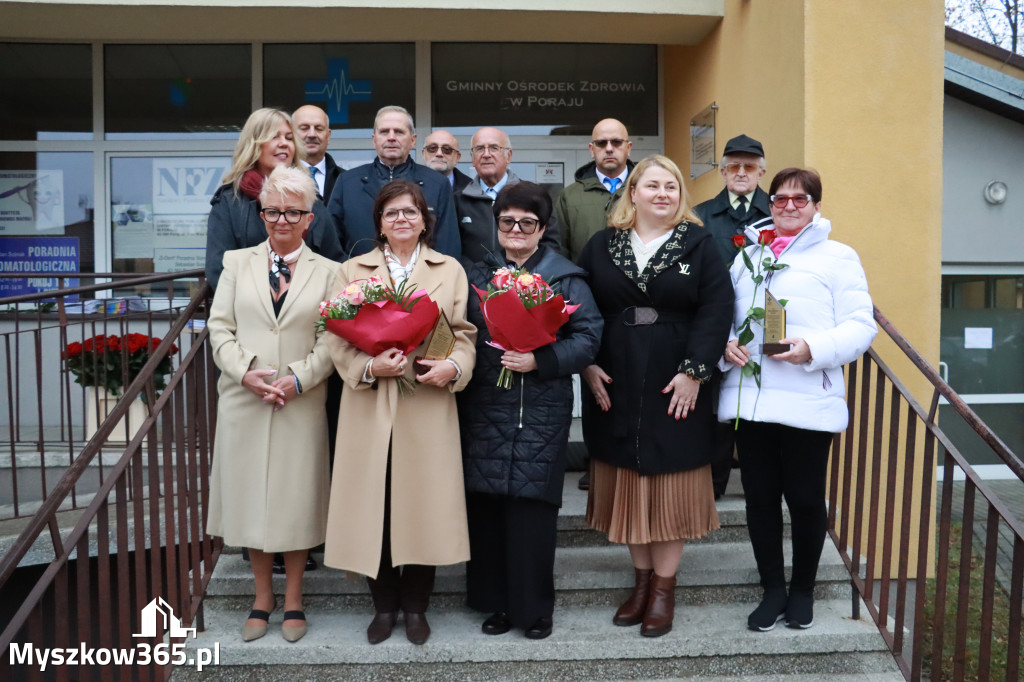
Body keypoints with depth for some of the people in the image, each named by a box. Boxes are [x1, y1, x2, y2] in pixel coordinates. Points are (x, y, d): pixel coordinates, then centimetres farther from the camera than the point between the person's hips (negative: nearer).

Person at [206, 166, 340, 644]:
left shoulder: (327, 271, 5)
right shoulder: (236, 262, 9)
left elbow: (332, 340, -1)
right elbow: (220, 327, 3)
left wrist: (297, 378, -14)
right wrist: (246, 372, -11)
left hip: (302, 403, -1)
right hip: (243, 401, 2)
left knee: (295, 497, 5)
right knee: (250, 496, 8)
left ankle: (293, 600, 21)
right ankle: (262, 599, 24)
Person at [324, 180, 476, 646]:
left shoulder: (450, 270, 10)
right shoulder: (352, 271, 10)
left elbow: (465, 334, 5)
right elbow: (338, 338, 2)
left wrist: (454, 366, -15)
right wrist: (369, 367, -16)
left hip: (428, 407, 0)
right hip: (370, 407, 0)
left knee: (423, 501, 4)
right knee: (374, 504, 4)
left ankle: (415, 607, 22)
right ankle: (384, 605, 23)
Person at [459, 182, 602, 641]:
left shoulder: (565, 277, 5)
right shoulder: (476, 275, 14)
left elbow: (588, 335, -4)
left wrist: (541, 361, -15)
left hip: (542, 411, -2)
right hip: (484, 408, 3)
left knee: (532, 501, -1)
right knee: (486, 501, 4)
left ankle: (534, 606, 15)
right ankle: (496, 601, 21)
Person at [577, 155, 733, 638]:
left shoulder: (699, 245, 2)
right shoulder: (601, 246, 7)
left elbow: (716, 309, -7)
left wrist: (694, 371, -15)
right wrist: (587, 365, -5)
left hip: (676, 389, -2)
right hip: (615, 389, 2)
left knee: (671, 488, 4)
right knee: (627, 488, 9)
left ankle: (664, 588, 18)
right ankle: (642, 578, 26)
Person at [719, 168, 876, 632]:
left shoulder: (838, 257, 4)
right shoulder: (746, 257, 18)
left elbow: (861, 325, -3)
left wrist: (813, 348, -19)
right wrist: (725, 344, -5)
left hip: (809, 402, -3)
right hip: (750, 398, 4)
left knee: (805, 499, 6)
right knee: (760, 497, 10)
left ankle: (803, 589, 28)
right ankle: (772, 589, 26)